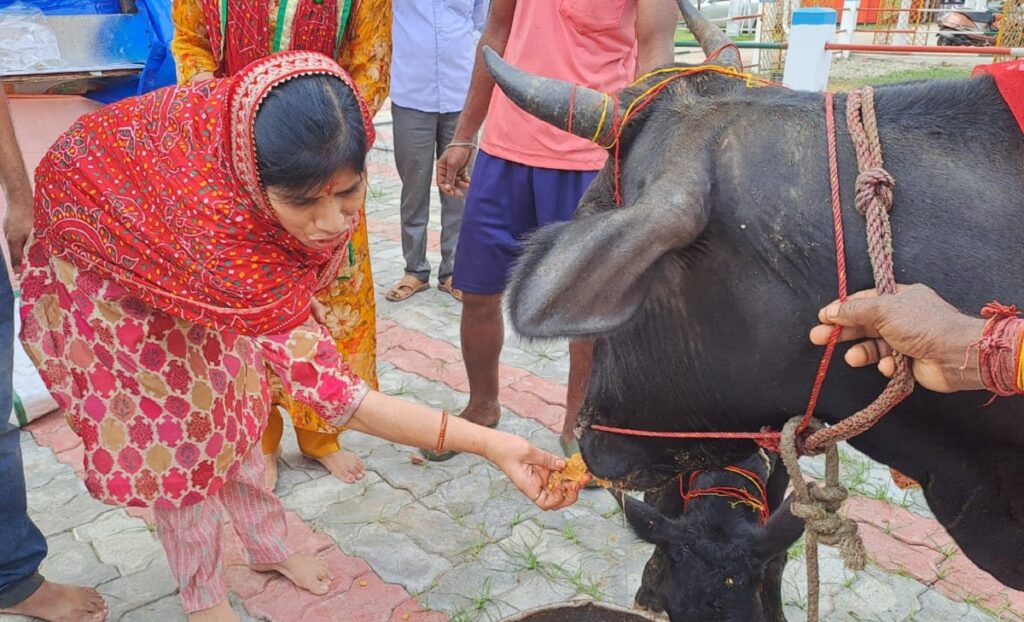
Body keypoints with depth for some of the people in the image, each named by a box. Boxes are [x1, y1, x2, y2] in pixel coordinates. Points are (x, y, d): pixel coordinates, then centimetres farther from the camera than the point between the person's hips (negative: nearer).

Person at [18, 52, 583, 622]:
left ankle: (270, 545, 34)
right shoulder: (224, 228, -48)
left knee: (229, 402, 14)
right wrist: (490, 444, -51)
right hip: (104, 256, -5)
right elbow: (335, 397, -46)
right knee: (162, 421, 5)